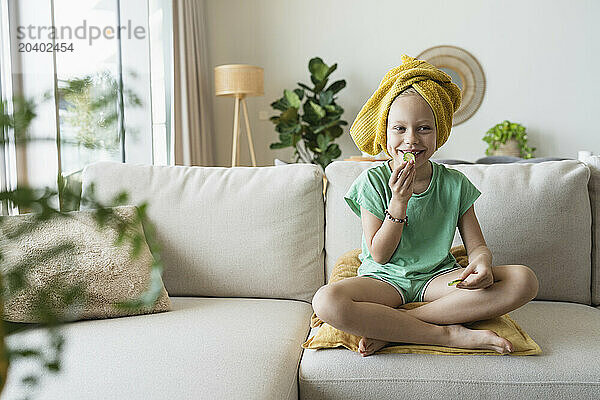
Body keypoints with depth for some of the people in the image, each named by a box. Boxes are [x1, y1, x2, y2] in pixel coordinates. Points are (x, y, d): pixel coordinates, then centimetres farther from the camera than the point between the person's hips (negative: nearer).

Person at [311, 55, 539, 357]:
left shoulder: (455, 184, 1)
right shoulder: (373, 181, -5)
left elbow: (477, 245, 3)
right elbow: (379, 254, -7)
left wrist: (481, 263, -22)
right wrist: (399, 201, -20)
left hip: (438, 277, 3)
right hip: (386, 279, -2)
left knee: (524, 279, -23)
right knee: (327, 301, -35)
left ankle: (390, 327, -25)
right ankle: (450, 334, -25)